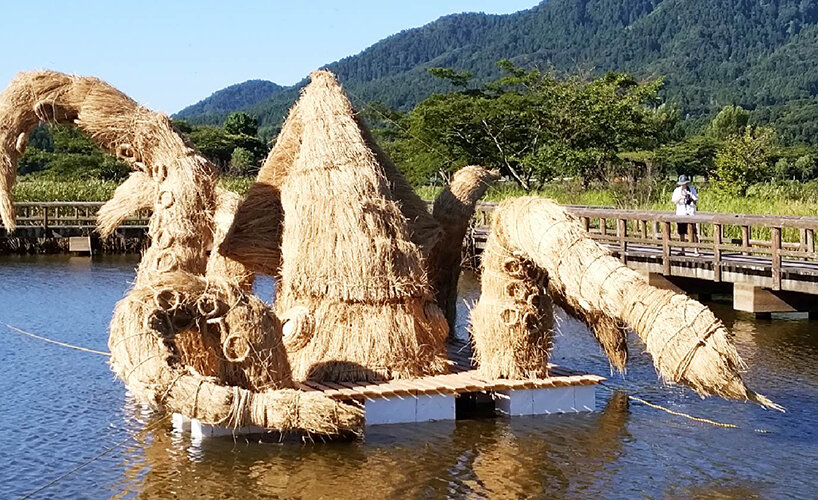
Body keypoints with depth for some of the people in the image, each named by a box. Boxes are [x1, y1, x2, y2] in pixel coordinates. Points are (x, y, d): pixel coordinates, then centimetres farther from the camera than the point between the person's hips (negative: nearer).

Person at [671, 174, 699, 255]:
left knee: (693, 232, -8)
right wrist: (680, 198, -24)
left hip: (690, 213, -2)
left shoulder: (692, 190, 4)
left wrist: (691, 199, -19)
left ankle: (696, 250, -8)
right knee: (681, 233, 4)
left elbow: (695, 202, 2)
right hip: (680, 213, 2)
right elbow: (675, 201, -5)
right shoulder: (677, 190, 6)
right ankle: (683, 250, 13)